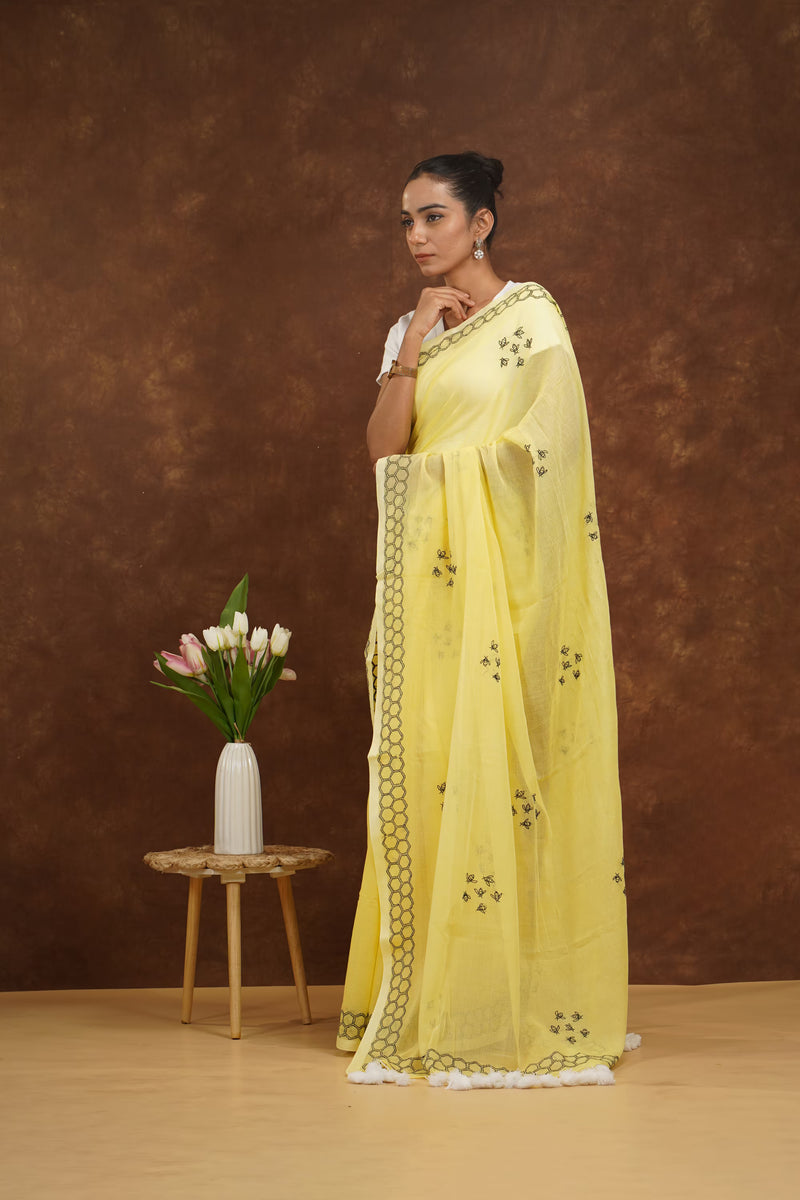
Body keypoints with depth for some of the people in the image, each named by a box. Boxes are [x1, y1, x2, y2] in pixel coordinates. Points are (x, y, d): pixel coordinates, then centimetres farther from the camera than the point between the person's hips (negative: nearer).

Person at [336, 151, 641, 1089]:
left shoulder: (529, 318, -3)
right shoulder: (412, 328, 16)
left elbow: (532, 457, -9)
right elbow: (384, 450, 4)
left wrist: (430, 458, -4)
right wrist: (412, 348, -4)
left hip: (494, 571, -6)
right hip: (423, 572, 6)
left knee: (493, 763, -8)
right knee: (426, 766, 4)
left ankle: (513, 1007, 0)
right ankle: (432, 1006, 11)